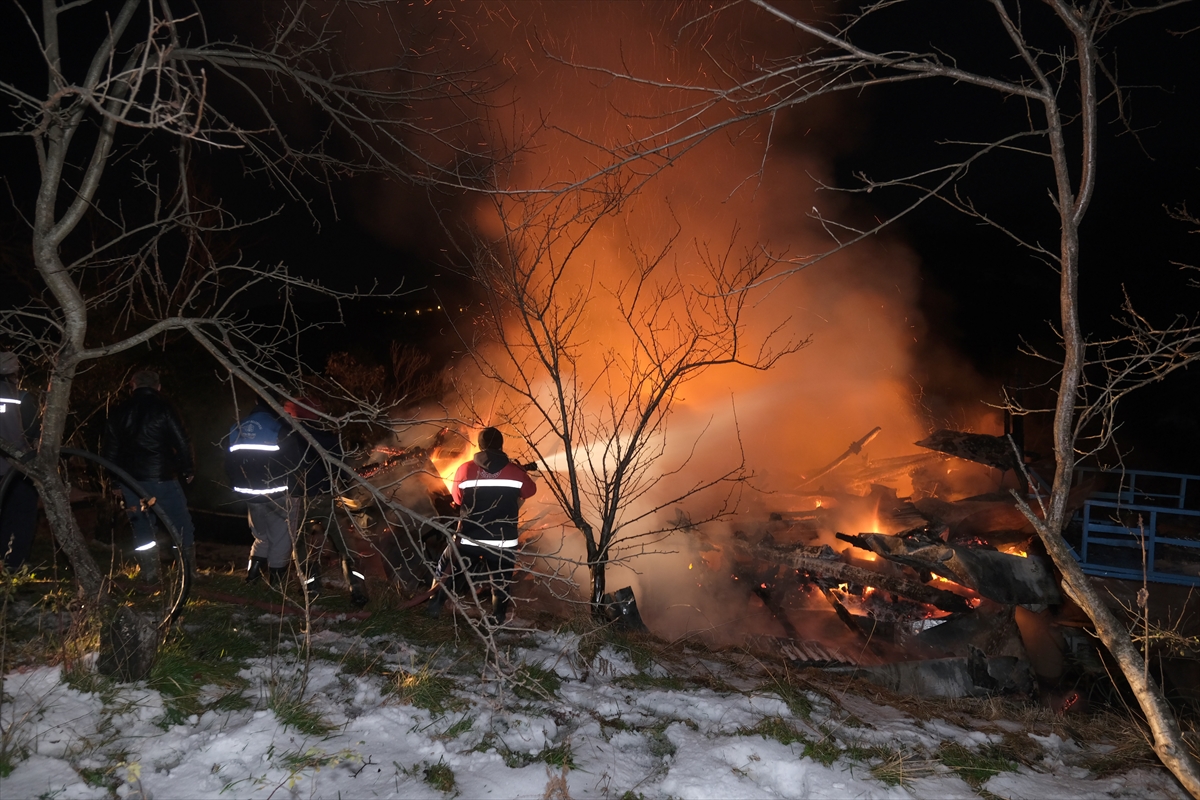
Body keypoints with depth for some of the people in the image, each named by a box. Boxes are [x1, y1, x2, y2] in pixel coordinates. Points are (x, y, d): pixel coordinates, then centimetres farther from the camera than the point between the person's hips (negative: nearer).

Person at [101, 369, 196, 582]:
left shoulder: (119, 412, 9)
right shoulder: (163, 408, -6)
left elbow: (109, 450, 12)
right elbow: (182, 442, -9)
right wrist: (188, 470, 5)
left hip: (130, 479, 4)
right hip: (161, 477, -4)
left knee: (142, 526, 14)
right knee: (181, 524, 6)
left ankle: (148, 572, 15)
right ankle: (189, 570, 6)